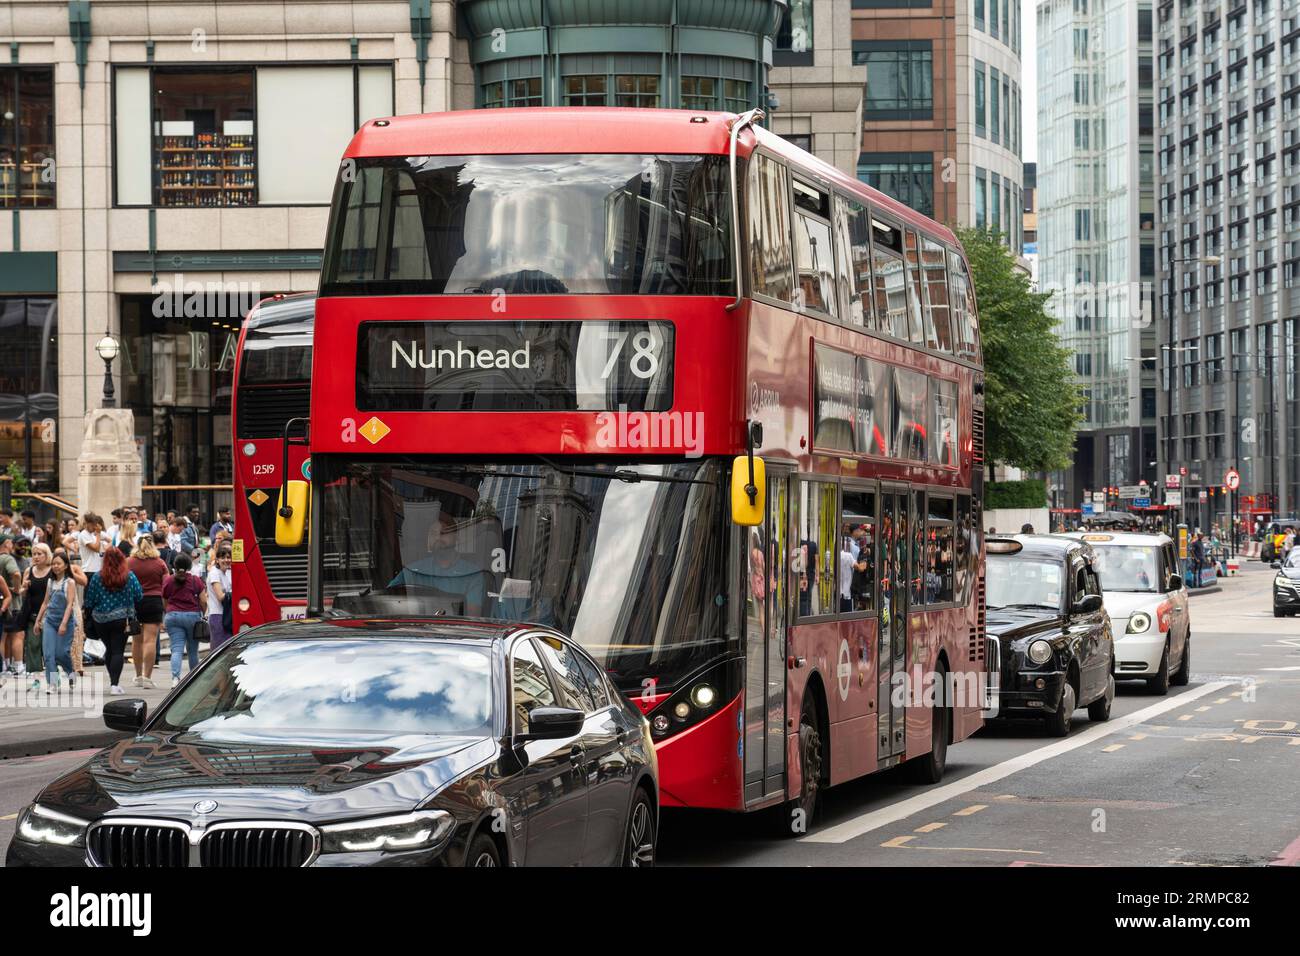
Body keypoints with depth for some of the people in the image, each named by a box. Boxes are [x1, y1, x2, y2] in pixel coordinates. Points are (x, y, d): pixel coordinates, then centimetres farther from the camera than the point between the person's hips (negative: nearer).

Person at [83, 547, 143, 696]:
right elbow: (139, 597, -1)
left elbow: (90, 601, -1)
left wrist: (89, 616, 13)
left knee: (109, 649, 18)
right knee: (118, 651, -1)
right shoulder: (130, 577, -6)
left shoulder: (97, 577, -5)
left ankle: (114, 680, 24)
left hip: (101, 620, 2)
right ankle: (115, 684, -11)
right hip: (121, 620, -2)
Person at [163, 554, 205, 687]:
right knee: (192, 650, 13)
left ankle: (175, 677, -23)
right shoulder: (195, 581, 1)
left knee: (176, 650, -5)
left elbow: (164, 601, 13)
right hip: (192, 616, 0)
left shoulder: (169, 581, 5)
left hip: (173, 616, 0)